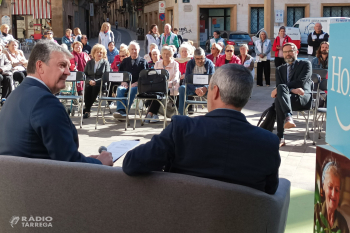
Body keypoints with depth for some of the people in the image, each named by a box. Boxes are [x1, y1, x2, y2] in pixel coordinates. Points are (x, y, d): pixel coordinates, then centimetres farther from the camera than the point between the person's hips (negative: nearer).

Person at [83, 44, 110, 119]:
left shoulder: (105, 62, 12)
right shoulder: (89, 62, 20)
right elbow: (84, 74, 13)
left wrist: (97, 81, -15)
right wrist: (89, 81, -10)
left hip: (101, 83, -2)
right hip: (90, 83, 2)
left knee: (96, 87, -36)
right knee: (87, 87, -34)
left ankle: (87, 110, -28)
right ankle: (87, 110, -31)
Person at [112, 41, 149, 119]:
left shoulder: (143, 61, 15)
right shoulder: (125, 61, 25)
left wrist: (136, 83, -15)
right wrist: (123, 82, -4)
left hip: (137, 85, -3)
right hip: (126, 83, 3)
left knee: (133, 89, -37)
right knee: (120, 89, -31)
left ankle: (125, 111, -42)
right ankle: (121, 110, -46)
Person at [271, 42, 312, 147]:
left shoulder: (305, 64, 12)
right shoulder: (280, 69, 24)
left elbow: (300, 82, -5)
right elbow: (278, 86, 6)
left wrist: (282, 89, -14)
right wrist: (292, 90, -15)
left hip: (303, 98, -4)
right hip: (287, 98, 4)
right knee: (280, 93, -34)